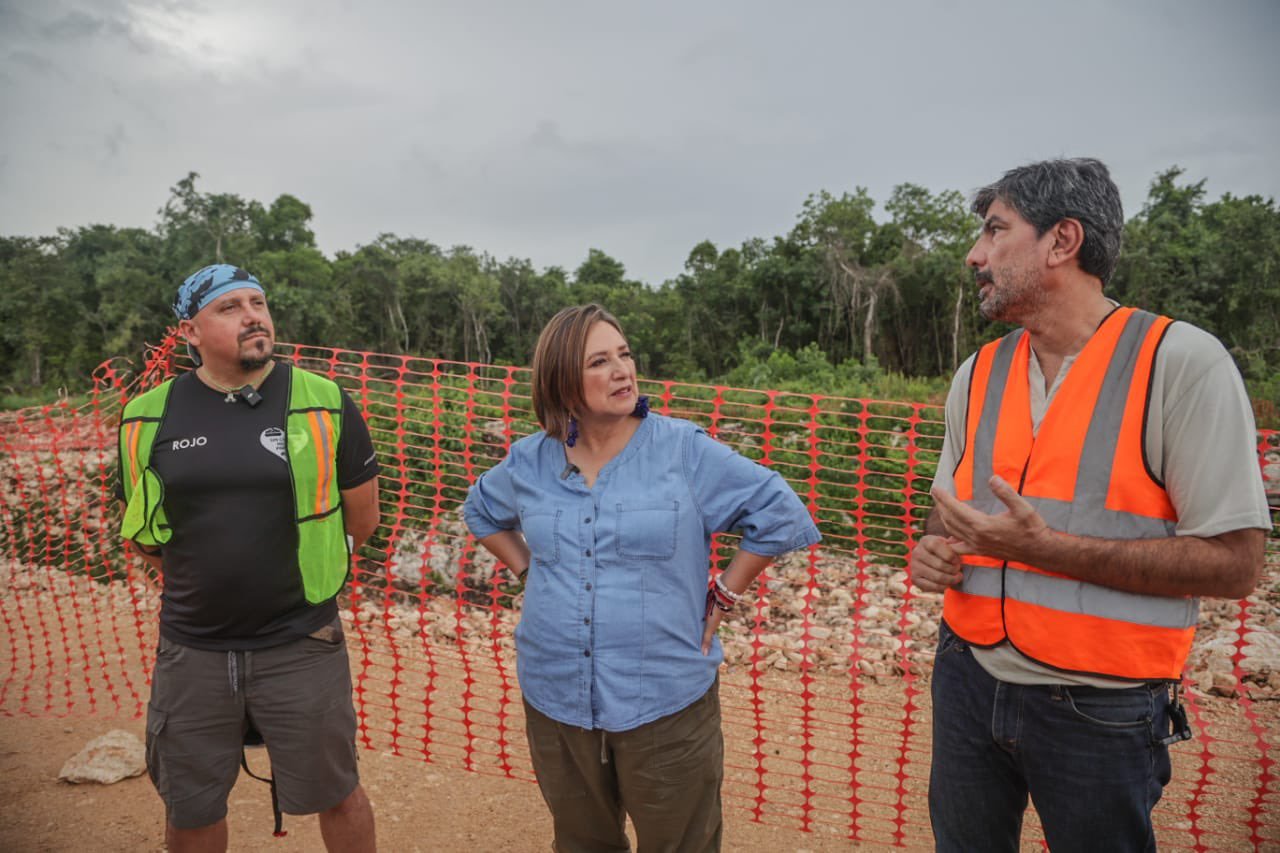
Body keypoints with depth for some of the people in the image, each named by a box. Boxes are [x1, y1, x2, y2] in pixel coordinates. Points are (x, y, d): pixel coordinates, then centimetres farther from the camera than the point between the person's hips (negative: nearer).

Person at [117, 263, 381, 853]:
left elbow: (362, 516, 2)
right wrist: (206, 582, 12)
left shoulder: (324, 404, -9)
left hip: (302, 646, -2)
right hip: (190, 650, 2)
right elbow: (140, 530, 11)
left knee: (334, 796, 14)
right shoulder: (148, 417, -3)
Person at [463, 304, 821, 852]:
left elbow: (782, 515, -6)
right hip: (555, 702, 4)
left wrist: (722, 597, -7)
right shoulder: (531, 461, 1)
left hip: (664, 701, -3)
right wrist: (527, 570, 9)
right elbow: (480, 511, 22)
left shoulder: (685, 450, -10)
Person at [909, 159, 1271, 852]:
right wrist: (933, 552, -8)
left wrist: (1043, 547, -23)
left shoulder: (1182, 362, -13)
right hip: (969, 682, 5)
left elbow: (1234, 564, -16)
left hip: (1100, 714, -4)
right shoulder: (978, 373, 3)